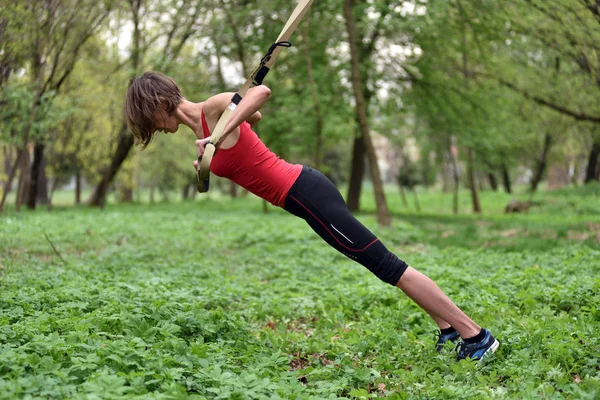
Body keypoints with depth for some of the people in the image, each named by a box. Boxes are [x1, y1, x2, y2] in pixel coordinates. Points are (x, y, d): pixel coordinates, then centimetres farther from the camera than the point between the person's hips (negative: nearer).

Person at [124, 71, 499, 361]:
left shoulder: (211, 109, -14)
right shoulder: (203, 122, 12)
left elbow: (261, 92, -30)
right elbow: (257, 114, 29)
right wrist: (214, 158, 24)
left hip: (305, 195, -10)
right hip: (301, 191, 10)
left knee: (387, 265, -4)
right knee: (381, 263, 15)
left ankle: (475, 335, 4)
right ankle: (448, 327, 25)